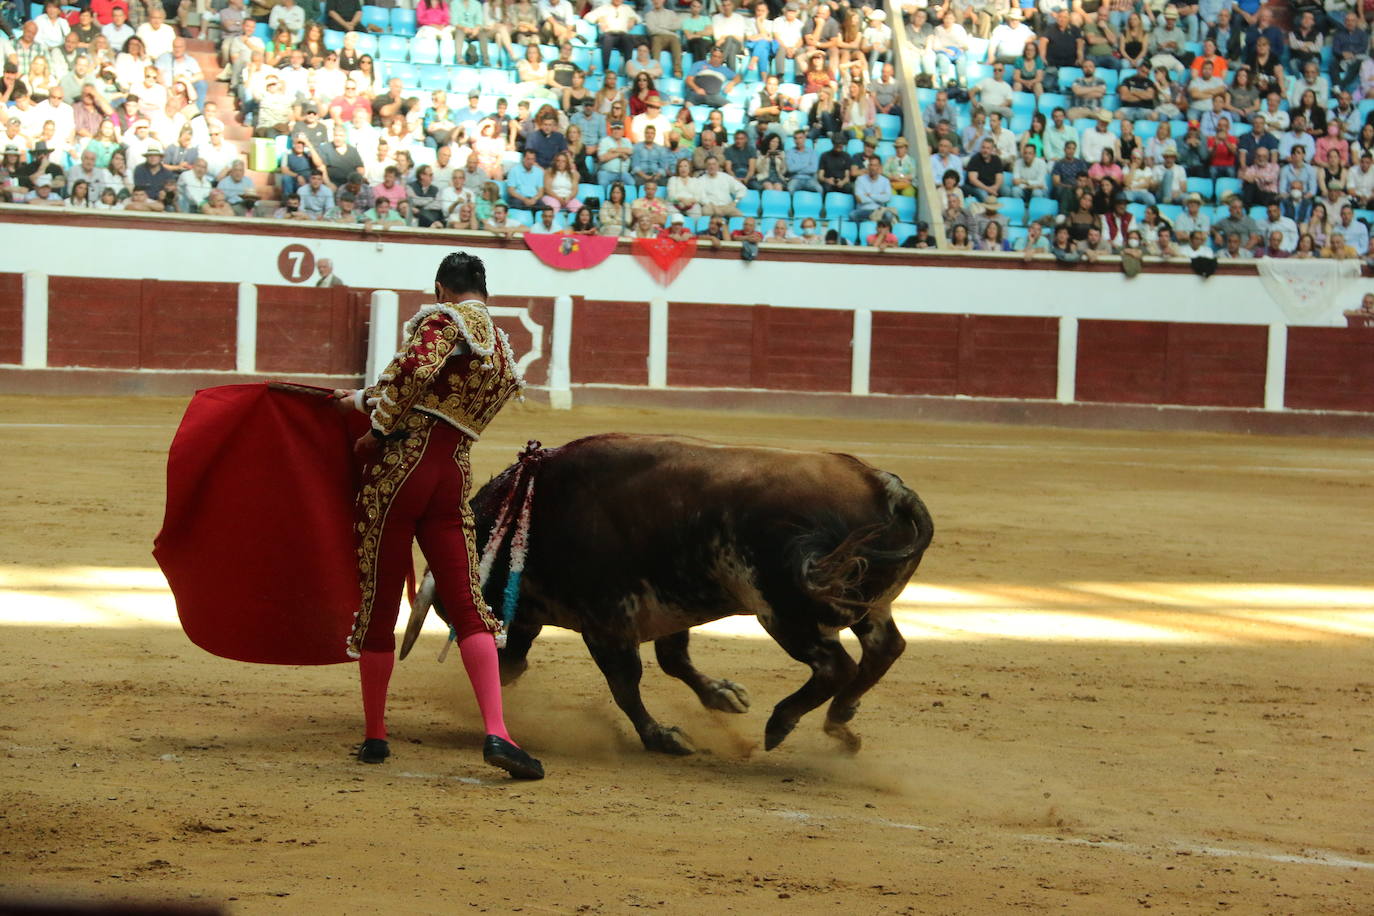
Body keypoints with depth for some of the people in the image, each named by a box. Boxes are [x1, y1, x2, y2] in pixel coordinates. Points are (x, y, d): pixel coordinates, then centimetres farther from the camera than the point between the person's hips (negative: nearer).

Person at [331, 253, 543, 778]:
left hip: (399, 465, -6)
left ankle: (375, 736, 13)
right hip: (453, 480, 6)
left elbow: (413, 370, -19)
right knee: (468, 607, 0)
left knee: (378, 603, 5)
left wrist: (377, 429, -6)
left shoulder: (444, 320, -1)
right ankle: (496, 732, -18)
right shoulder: (504, 358, 22)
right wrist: (364, 399, 36)